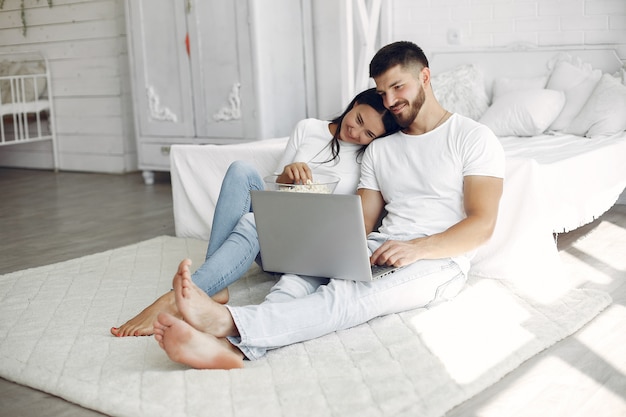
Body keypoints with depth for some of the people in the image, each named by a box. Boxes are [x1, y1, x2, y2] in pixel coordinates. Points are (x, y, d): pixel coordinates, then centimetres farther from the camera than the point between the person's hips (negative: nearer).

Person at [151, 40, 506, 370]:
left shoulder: (473, 138, 3)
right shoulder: (379, 150, 21)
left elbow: (482, 223, -7)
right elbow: (363, 223, 14)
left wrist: (418, 248, -22)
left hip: (438, 259, -5)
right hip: (380, 248, 5)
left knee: (348, 295, -34)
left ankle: (227, 321, -55)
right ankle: (232, 345, -54)